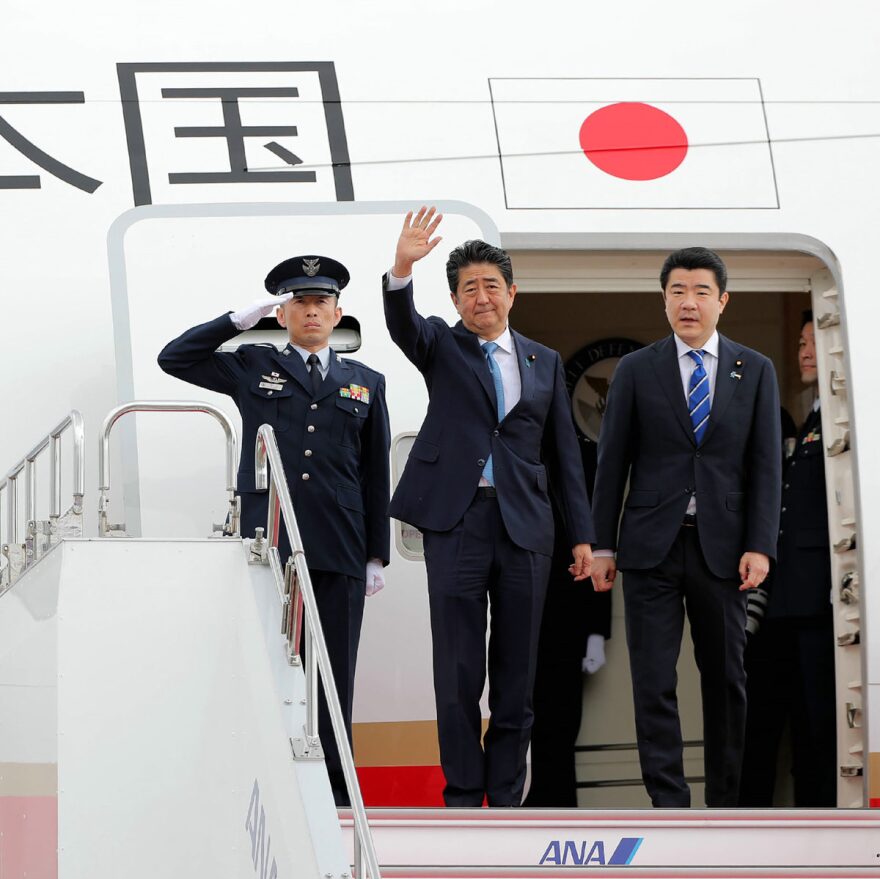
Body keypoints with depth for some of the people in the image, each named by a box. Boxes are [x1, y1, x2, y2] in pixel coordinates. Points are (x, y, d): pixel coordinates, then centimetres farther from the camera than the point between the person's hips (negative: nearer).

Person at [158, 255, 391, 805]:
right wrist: (243, 319, 0)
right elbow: (174, 359, 5)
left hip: (339, 554, 1)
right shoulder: (252, 368, 12)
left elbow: (376, 476, 14)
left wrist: (377, 555, 9)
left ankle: (332, 797, 10)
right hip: (268, 547, -1)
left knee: (333, 677, 4)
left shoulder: (365, 383, 15)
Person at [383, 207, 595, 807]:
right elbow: (402, 324, -15)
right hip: (457, 524, -2)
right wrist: (402, 268, -35)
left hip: (525, 529, 2)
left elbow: (564, 453, 14)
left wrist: (582, 534, 8)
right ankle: (462, 797, 6)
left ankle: (506, 798, 12)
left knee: (517, 673, 5)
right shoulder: (441, 346, 8)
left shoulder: (544, 362, 14)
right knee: (458, 673, -2)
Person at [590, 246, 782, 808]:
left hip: (722, 549, 1)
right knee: (654, 681, -4)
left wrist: (760, 546, -6)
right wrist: (603, 545, 1)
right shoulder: (636, 371, 5)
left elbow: (765, 466, 3)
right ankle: (670, 806, -2)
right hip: (652, 549, -1)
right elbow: (613, 462, 5)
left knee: (726, 678, 7)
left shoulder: (756, 371, 6)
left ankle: (725, 799, 17)